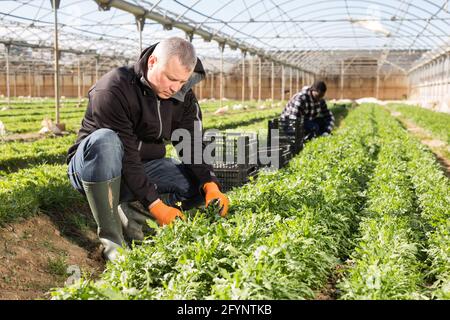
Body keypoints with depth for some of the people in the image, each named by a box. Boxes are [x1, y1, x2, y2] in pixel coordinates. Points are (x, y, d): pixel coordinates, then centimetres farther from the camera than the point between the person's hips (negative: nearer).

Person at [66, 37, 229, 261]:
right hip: (91, 170, -5)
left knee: (203, 184, -12)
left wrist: (210, 185, -27)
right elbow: (125, 155, -29)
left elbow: (193, 146, -8)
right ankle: (111, 238, -29)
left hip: (145, 169, 5)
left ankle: (132, 211, -12)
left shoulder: (183, 97, -4)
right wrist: (154, 204, -33)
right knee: (104, 140, -40)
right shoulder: (113, 89, -24)